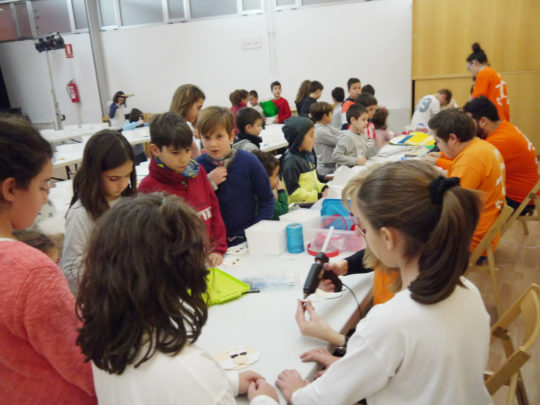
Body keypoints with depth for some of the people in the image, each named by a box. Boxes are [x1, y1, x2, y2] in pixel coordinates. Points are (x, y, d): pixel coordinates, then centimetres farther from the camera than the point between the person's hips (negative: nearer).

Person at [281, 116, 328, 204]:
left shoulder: (308, 155, 14)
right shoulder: (291, 161, -15)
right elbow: (293, 191, -17)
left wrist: (323, 188, 6)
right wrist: (319, 196, -18)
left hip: (313, 201, 9)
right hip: (299, 206, -9)